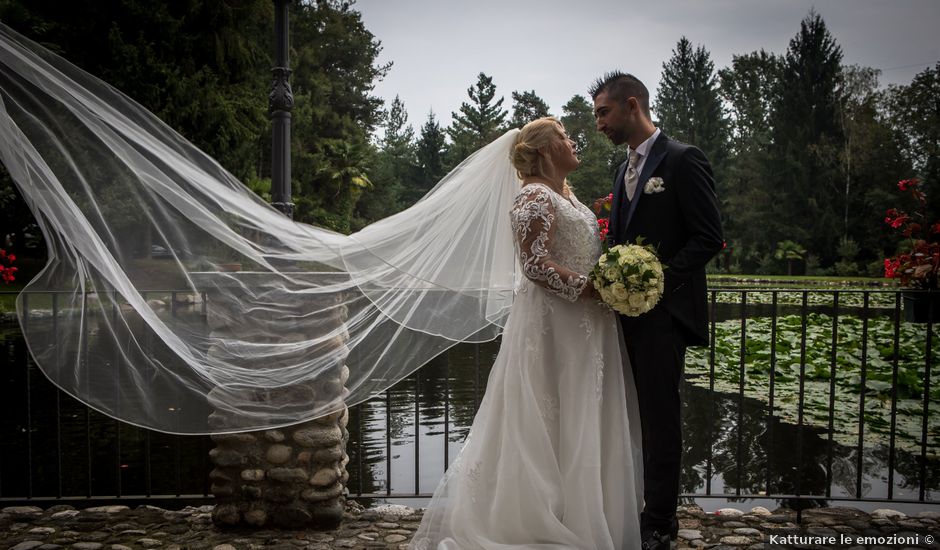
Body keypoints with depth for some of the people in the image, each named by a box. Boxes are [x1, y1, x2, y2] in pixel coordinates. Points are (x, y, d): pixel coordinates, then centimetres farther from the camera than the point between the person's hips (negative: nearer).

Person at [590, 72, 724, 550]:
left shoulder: (683, 160, -8)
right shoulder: (625, 170, 17)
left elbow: (708, 238, -12)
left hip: (663, 312, -7)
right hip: (629, 311, 8)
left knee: (660, 416, -1)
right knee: (637, 413, 11)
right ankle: (639, 507, 20)